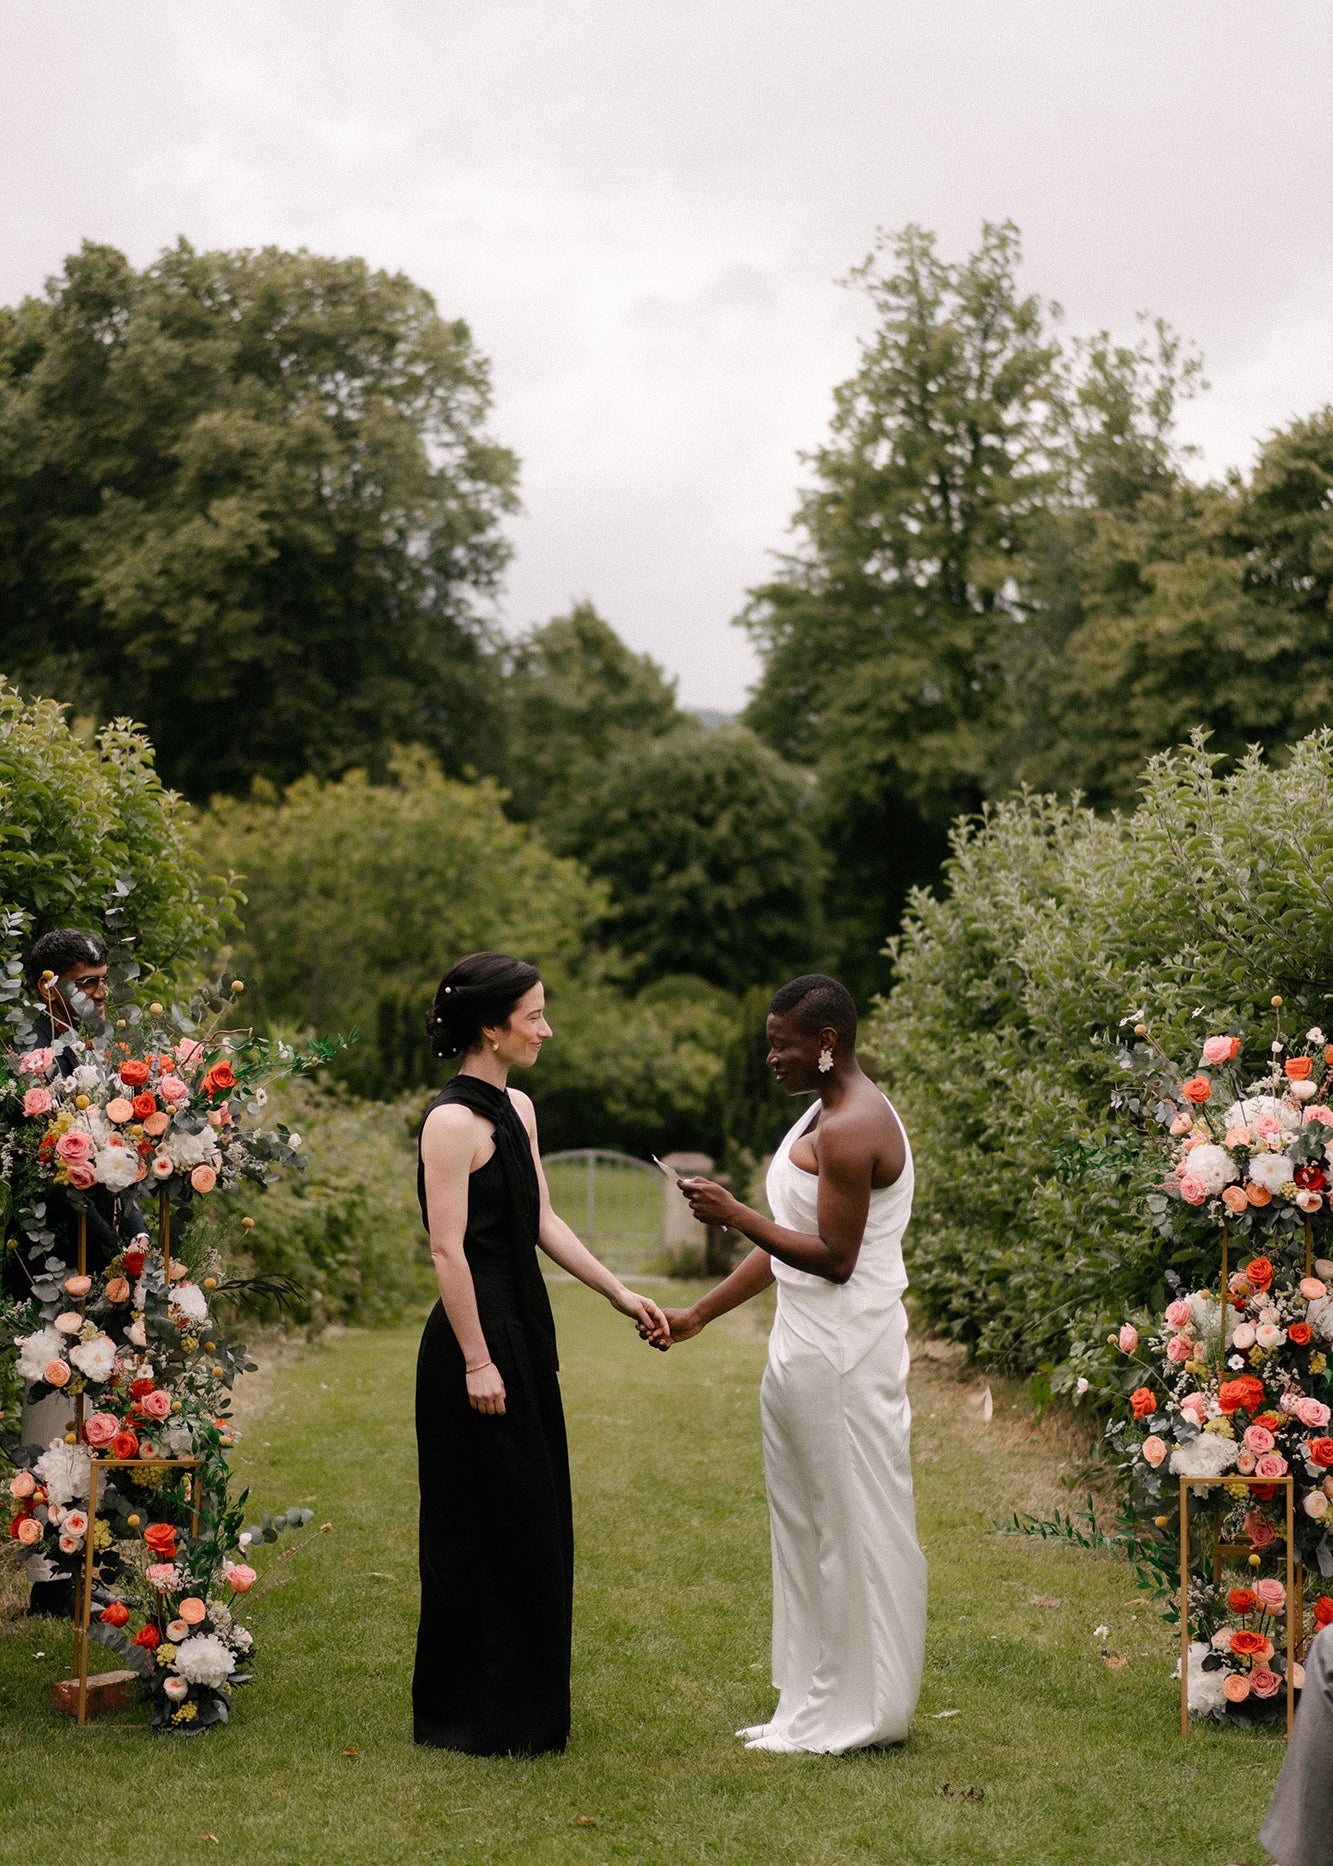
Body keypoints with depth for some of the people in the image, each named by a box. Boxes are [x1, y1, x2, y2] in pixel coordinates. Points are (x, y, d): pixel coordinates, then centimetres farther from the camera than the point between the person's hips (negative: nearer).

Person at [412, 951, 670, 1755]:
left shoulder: (518, 1108, 11)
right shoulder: (452, 1121, -16)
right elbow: (448, 1249, -18)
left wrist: (622, 1294, 12)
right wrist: (477, 1361, -19)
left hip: (525, 1333, 9)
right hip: (478, 1338, -9)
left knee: (534, 1525, 14)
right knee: (484, 1528, -1)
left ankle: (526, 1707, 25)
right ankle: (475, 1715, 11)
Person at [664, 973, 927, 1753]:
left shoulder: (851, 1131, -18)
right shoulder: (829, 1114, 14)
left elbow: (835, 1258, -21)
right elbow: (790, 1242, 18)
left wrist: (736, 1214, -18)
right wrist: (700, 1315, 18)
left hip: (843, 1357, -10)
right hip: (809, 1348, 10)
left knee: (851, 1525, -1)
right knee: (808, 1524, 15)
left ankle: (856, 1713, 9)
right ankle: (816, 1705, 25)